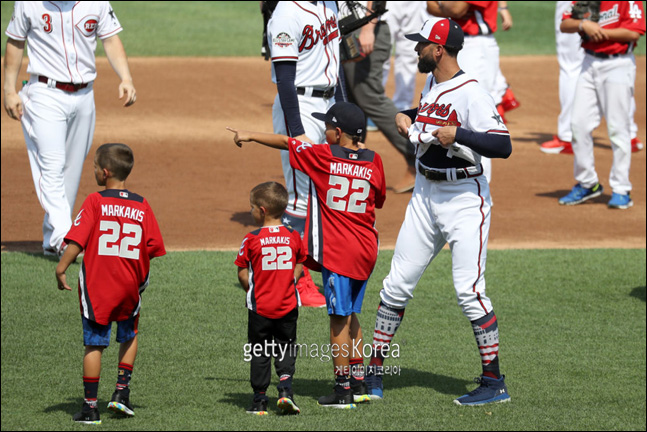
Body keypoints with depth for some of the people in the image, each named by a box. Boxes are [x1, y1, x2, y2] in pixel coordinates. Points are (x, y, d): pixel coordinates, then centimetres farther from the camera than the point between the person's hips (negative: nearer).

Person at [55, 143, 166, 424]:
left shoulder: (95, 202, -8)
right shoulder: (141, 206, 1)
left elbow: (76, 241, -15)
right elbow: (153, 247, 2)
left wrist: (61, 269, -10)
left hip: (96, 285, -3)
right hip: (130, 285, 3)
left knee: (93, 344, 4)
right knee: (129, 335, 24)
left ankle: (90, 406, 4)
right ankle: (122, 392, 17)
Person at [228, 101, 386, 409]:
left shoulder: (323, 156, -6)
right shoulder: (374, 161, 2)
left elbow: (285, 143, 7)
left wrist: (250, 136, 19)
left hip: (337, 250, -5)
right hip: (366, 250, 5)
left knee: (340, 318, -3)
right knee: (350, 314, 18)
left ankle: (343, 389, -3)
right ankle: (358, 382, 21)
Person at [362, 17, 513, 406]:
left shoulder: (472, 93, -17)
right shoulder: (432, 85, 10)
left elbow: (503, 145, -24)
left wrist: (458, 134, -31)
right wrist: (407, 117, 12)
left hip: (465, 198, -8)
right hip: (426, 195, 8)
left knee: (469, 290, -12)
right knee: (397, 285, 8)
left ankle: (495, 383, -4)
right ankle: (374, 373, 16)